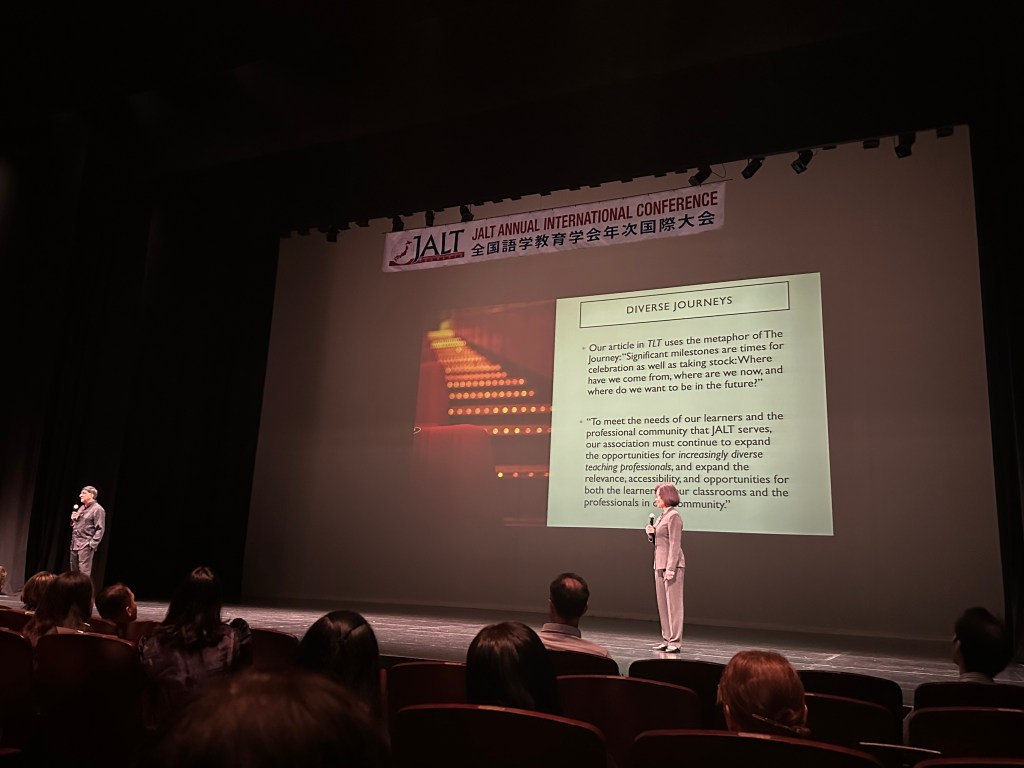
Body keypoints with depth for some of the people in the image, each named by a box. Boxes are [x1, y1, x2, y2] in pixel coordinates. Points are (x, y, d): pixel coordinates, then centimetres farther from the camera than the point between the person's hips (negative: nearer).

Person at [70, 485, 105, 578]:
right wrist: (73, 520, 5)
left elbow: (100, 529, -12)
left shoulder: (98, 509, -7)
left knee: (84, 573, -11)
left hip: (85, 546, -8)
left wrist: (92, 544, -18)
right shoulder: (81, 508, 18)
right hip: (74, 544, 8)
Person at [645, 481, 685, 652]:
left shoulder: (673, 516, -12)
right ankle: (666, 639, 17)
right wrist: (651, 533, 2)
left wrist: (670, 568, -20)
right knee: (662, 603, 11)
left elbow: (675, 544, -17)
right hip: (660, 564, 9)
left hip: (672, 564, -9)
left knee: (673, 603, -3)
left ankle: (675, 642, 2)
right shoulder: (662, 515, 15)